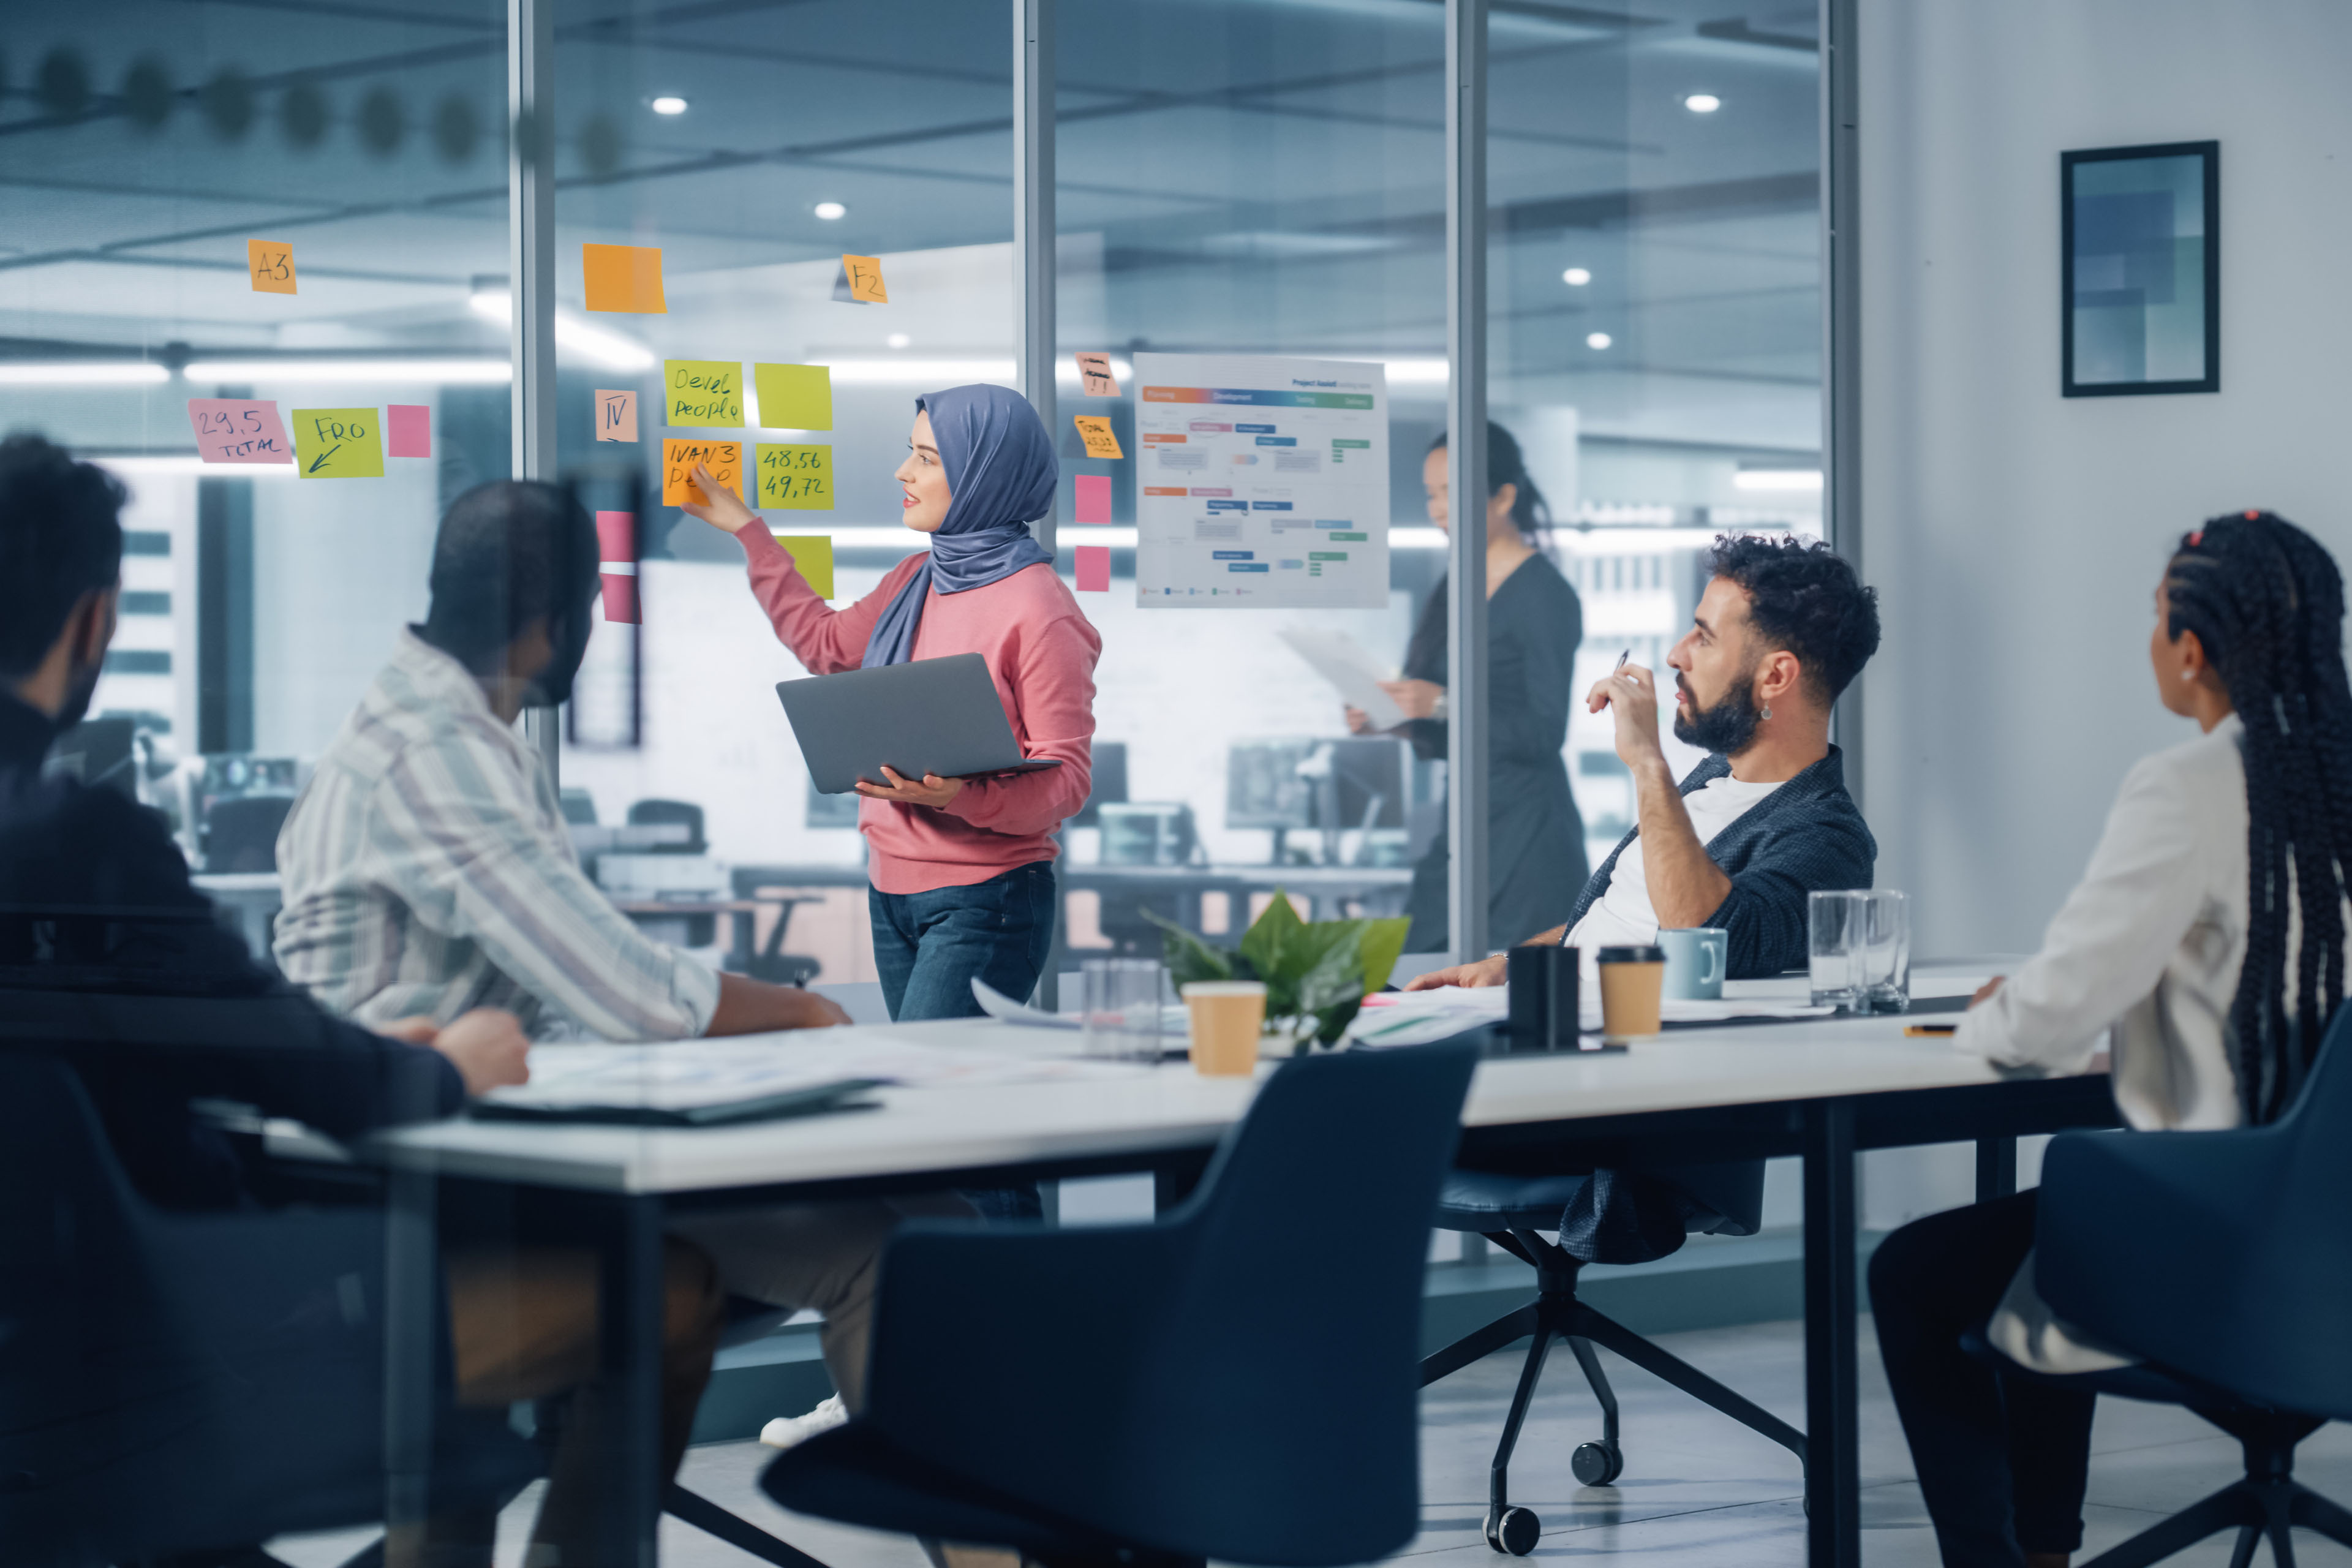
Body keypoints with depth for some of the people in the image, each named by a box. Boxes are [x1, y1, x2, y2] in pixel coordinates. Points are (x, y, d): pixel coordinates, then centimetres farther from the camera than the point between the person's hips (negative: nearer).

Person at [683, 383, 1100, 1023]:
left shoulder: (1038, 610, -14)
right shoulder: (916, 581, 12)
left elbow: (1066, 778, -15)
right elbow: (827, 643, 31)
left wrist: (960, 796, -32)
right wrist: (746, 530, 33)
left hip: (984, 898, -8)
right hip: (893, 893, 8)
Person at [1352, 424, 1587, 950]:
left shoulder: (1545, 595, -8)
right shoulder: (1451, 593, 15)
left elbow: (1545, 734, -16)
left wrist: (1443, 705, -25)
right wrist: (1393, 721, 2)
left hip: (1527, 835, -8)